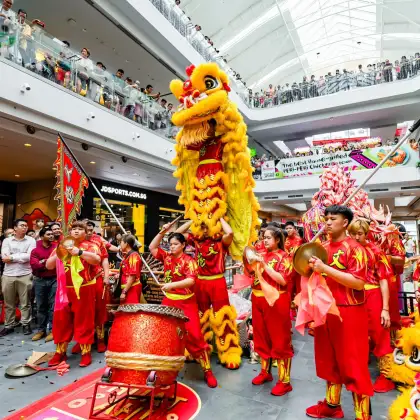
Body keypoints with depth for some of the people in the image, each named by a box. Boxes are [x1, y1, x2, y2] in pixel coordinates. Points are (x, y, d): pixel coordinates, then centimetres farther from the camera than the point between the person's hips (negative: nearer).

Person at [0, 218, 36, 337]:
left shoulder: (31, 240, 2)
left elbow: (29, 257, -11)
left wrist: (12, 257, -8)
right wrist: (22, 256, -10)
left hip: (25, 275, -2)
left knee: (25, 303, 6)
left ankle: (26, 324, 17)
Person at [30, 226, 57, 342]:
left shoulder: (57, 248, 4)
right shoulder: (35, 250, 5)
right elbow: (34, 265, -8)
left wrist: (43, 262, -10)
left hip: (54, 280, -2)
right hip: (40, 281, 2)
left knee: (53, 305, 0)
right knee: (41, 306, 10)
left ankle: (52, 330, 7)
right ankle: (41, 330, 21)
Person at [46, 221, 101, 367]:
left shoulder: (90, 246, -2)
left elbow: (97, 260, -21)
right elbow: (48, 265, 8)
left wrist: (79, 252, -26)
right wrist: (58, 254, -9)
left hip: (84, 289, -4)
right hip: (65, 289, 4)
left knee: (84, 320, 3)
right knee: (61, 320, 10)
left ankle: (86, 352, 13)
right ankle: (60, 352, 25)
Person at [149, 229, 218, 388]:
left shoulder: (189, 261, -12)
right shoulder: (167, 256, 5)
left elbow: (191, 280, -25)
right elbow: (152, 247, 2)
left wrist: (172, 284, -35)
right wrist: (162, 232, -7)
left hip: (186, 303, -5)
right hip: (169, 301, 6)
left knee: (194, 336, -3)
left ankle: (207, 371, 9)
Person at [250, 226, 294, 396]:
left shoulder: (283, 257, -7)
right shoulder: (261, 255, 9)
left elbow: (283, 280, -19)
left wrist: (265, 265, -22)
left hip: (276, 301, -6)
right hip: (259, 300, 7)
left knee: (280, 340, 3)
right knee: (262, 337, 16)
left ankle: (285, 381, 15)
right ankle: (265, 372, 34)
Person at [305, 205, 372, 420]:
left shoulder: (354, 248, -11)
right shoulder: (322, 248, 8)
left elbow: (358, 283, -21)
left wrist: (325, 268, -24)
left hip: (349, 312, -6)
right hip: (326, 310, 7)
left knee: (353, 364, 3)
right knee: (330, 360, 19)